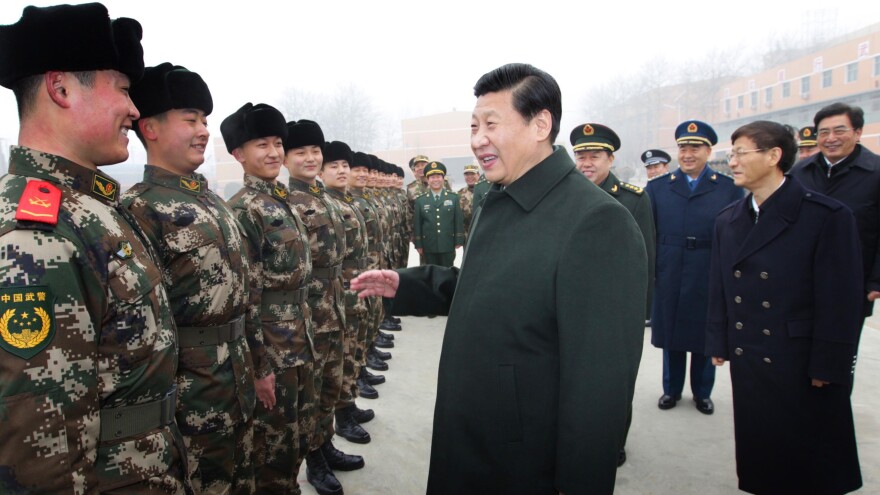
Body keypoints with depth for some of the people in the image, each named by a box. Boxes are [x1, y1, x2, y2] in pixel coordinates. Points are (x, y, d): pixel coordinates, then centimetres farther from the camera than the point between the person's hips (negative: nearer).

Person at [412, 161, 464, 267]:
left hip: (448, 246, 0)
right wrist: (418, 245, -1)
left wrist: (458, 241, -2)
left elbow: (459, 221, 4)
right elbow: (417, 224, 4)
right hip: (429, 247, 0)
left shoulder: (454, 198, 6)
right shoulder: (420, 200, 5)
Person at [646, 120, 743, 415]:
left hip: (710, 280, -1)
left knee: (705, 337, 11)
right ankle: (671, 389, 30)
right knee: (670, 335, 13)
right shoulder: (657, 188, 5)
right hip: (669, 280, 1)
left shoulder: (729, 189, 1)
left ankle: (702, 392, 29)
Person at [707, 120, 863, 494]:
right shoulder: (727, 220, 5)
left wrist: (828, 367, -13)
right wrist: (718, 343, 8)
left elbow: (841, 299, -13)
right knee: (757, 448, 16)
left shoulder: (827, 216, -12)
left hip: (803, 365, -5)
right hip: (747, 361, 5)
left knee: (809, 464, 11)